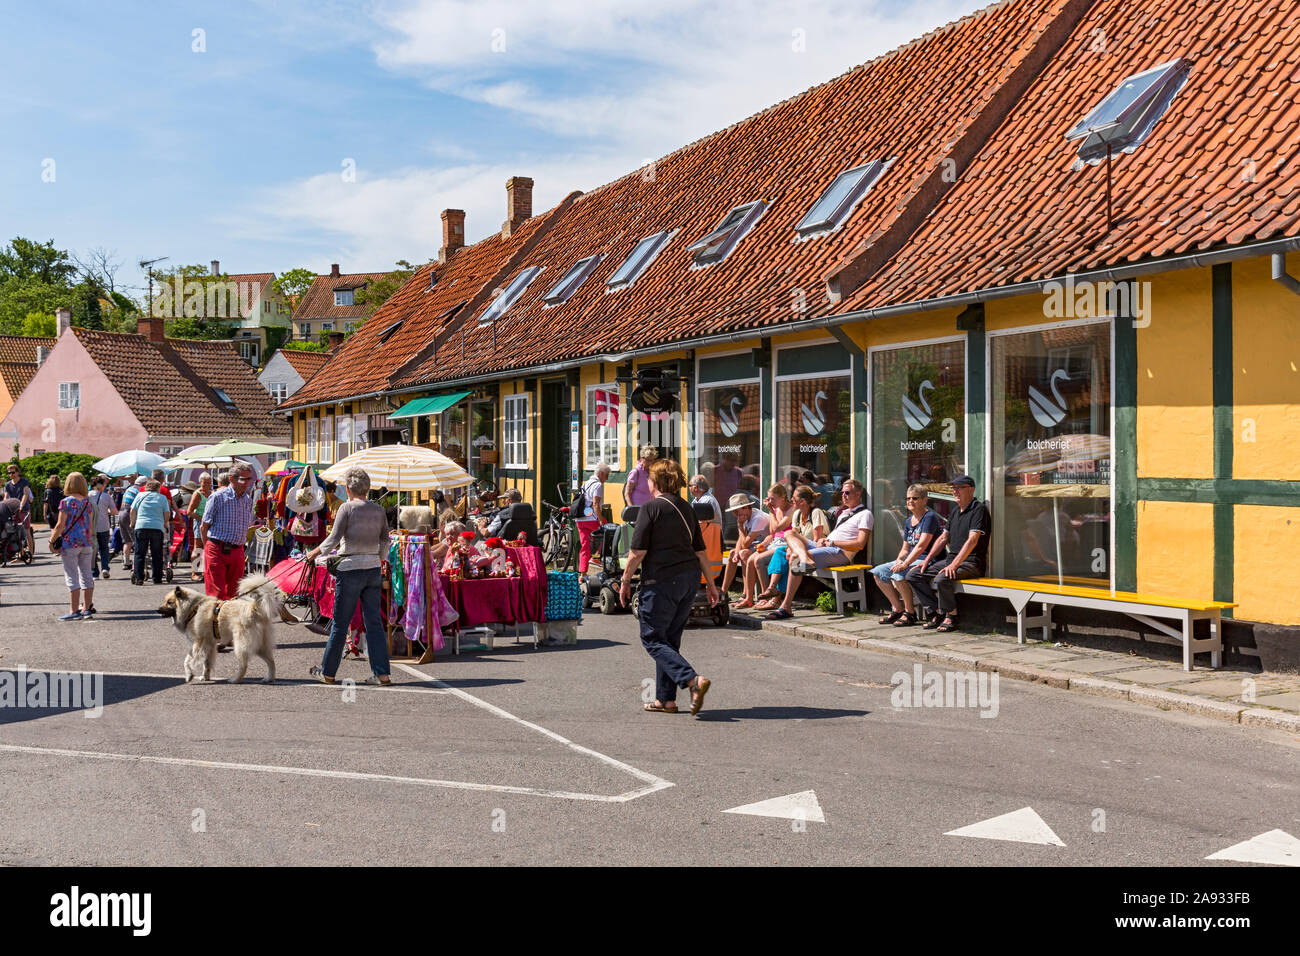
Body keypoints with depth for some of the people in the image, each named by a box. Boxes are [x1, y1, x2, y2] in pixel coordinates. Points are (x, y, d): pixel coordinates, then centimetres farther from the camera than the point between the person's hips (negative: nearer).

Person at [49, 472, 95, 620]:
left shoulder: (65, 502, -8)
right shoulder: (88, 502, 7)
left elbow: (60, 525, -10)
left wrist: (52, 541, -1)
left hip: (70, 543, -5)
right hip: (87, 542, 5)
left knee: (72, 577, -2)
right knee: (86, 575, 9)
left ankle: (74, 611, -2)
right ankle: (86, 608, 13)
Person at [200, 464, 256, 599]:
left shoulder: (248, 500, 11)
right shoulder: (218, 497, -6)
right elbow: (204, 527, -2)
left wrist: (240, 545, 13)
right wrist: (209, 548, 0)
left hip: (237, 552, 5)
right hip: (217, 551, -5)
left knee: (233, 593, 7)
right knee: (217, 594, -7)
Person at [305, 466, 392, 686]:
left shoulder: (347, 508, -8)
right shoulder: (378, 511, 7)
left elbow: (333, 539, -10)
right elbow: (385, 542, 12)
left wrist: (314, 552, 5)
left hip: (351, 569, -5)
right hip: (374, 569, 5)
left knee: (339, 624, 5)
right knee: (374, 622, 7)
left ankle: (327, 672, 17)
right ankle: (382, 674, 5)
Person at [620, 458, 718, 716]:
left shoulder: (650, 507, -8)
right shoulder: (687, 509, 14)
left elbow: (638, 551, -11)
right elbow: (700, 550, 17)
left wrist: (625, 580, 0)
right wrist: (710, 583, 23)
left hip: (662, 579, -7)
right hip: (690, 577, 8)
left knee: (652, 638, 0)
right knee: (670, 639, 14)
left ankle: (692, 679, -17)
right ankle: (666, 699, 16)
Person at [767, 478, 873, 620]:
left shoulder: (864, 514, 1)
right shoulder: (844, 511, 30)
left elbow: (860, 544, -11)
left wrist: (832, 542, -11)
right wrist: (824, 539, 6)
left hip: (841, 553, -10)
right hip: (826, 546, 10)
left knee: (795, 559, -26)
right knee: (790, 534, -8)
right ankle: (805, 560, -38)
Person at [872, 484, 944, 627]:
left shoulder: (930, 517, -11)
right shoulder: (908, 521, 16)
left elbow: (921, 545, -21)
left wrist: (905, 564, -27)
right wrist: (899, 560, -4)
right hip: (910, 559, 9)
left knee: (899, 575, -32)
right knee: (878, 572, -2)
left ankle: (910, 613, -15)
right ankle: (898, 609, 3)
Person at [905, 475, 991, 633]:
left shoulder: (979, 509, -9)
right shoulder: (956, 512, 19)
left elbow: (972, 540, -19)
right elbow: (943, 538, 23)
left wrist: (954, 565, -27)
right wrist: (926, 561, 13)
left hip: (971, 562, -9)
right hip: (951, 559, 9)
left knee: (941, 579, -35)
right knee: (913, 575, -1)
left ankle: (951, 616, -12)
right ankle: (938, 612, -1)